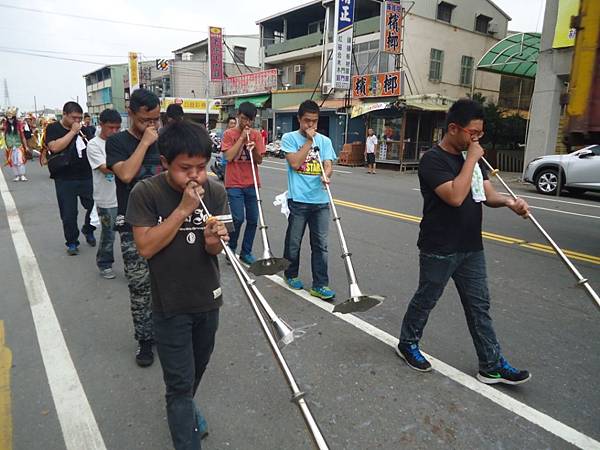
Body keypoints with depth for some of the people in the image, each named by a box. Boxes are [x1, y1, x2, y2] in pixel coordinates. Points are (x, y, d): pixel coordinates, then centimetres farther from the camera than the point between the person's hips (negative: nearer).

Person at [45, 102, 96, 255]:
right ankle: (72, 242, 20)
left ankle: (88, 230, 29)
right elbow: (54, 147, -18)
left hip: (86, 177, 3)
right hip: (65, 180, -3)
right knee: (68, 214, 4)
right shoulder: (53, 128, 0)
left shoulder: (82, 129, 9)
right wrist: (72, 132, -16)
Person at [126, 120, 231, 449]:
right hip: (170, 306, -4)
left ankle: (183, 408, 55)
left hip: (208, 300, 4)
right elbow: (146, 247, -21)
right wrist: (183, 209, -28)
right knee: (179, 382, 3)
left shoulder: (215, 191, -8)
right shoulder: (146, 193, -16)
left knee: (197, 370, 25)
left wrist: (213, 241, -30)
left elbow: (215, 249, -6)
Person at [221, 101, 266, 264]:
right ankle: (231, 250, 12)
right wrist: (242, 138, -12)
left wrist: (253, 149, -17)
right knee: (238, 219, -10)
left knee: (253, 220, 5)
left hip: (252, 184, 3)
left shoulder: (256, 134, 7)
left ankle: (246, 252, 20)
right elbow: (229, 157, -13)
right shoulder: (229, 134, 0)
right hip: (234, 184, -3)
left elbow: (259, 160, 3)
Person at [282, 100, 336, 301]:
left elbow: (328, 165, 0)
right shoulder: (289, 138, 2)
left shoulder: (324, 141, 11)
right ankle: (291, 275, 30)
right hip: (298, 199, -3)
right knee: (294, 242, 9)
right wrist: (309, 140, -8)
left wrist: (326, 174, -23)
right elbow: (295, 163, -12)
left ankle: (320, 285, 11)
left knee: (321, 244, 4)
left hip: (320, 200, 3)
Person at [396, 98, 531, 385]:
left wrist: (509, 202, -13)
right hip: (439, 250, -7)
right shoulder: (433, 160, -15)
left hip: (471, 248, 8)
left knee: (479, 307, 12)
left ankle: (492, 366, 22)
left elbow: (487, 194, 8)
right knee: (425, 300, 10)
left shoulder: (472, 158, 10)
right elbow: (455, 196, -28)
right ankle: (408, 344, 32)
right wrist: (472, 159, -20)